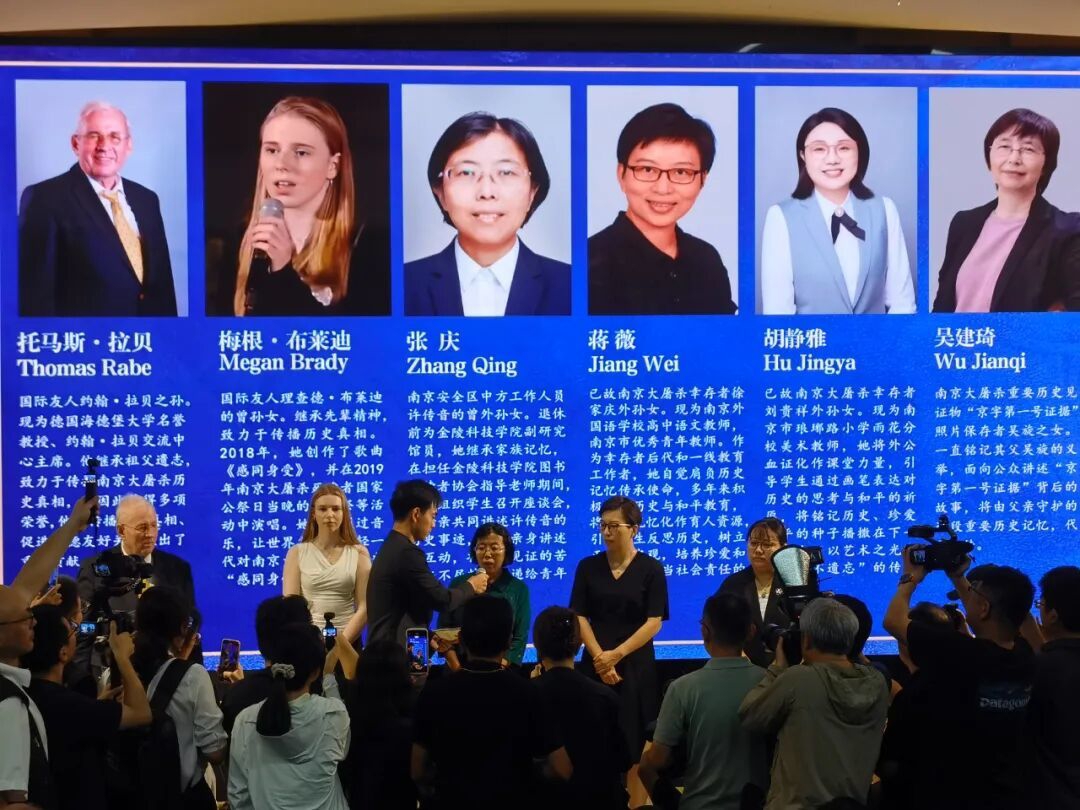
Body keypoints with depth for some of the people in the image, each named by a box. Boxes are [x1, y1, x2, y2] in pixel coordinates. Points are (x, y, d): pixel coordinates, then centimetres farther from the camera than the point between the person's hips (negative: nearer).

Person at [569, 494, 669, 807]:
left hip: (635, 666, -2)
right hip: (595, 665, 2)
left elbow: (654, 622, -7)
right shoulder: (588, 567, 5)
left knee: (635, 746, 0)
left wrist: (617, 655, -14)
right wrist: (600, 658, -13)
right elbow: (579, 617, 0)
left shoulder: (651, 569, -2)